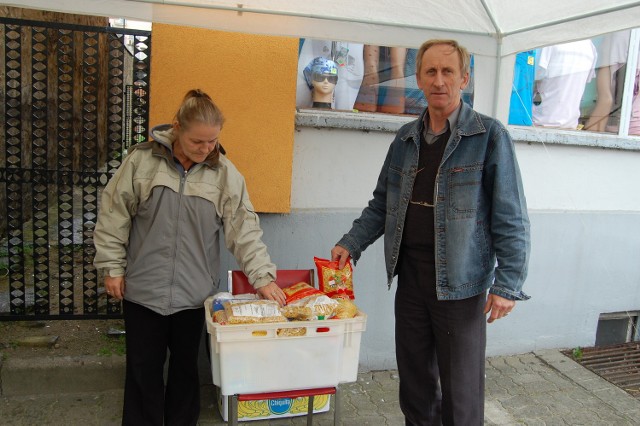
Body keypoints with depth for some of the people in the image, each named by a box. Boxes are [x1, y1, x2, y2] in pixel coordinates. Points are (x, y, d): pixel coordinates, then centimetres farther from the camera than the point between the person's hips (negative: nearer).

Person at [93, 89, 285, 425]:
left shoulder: (224, 173, -4)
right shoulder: (142, 160, -6)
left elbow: (244, 227, -7)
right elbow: (114, 215, 0)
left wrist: (262, 275, -14)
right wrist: (112, 267, -1)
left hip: (194, 293, 1)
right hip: (143, 289, 0)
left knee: (186, 366, 16)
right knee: (144, 369, 12)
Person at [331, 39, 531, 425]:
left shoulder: (489, 136, -7)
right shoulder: (405, 139, 8)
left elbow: (511, 218, -9)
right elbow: (382, 204, 14)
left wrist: (508, 284, -13)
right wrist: (351, 244, 4)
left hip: (460, 284, -5)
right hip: (410, 278, 5)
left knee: (461, 393, 7)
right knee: (415, 380, 18)